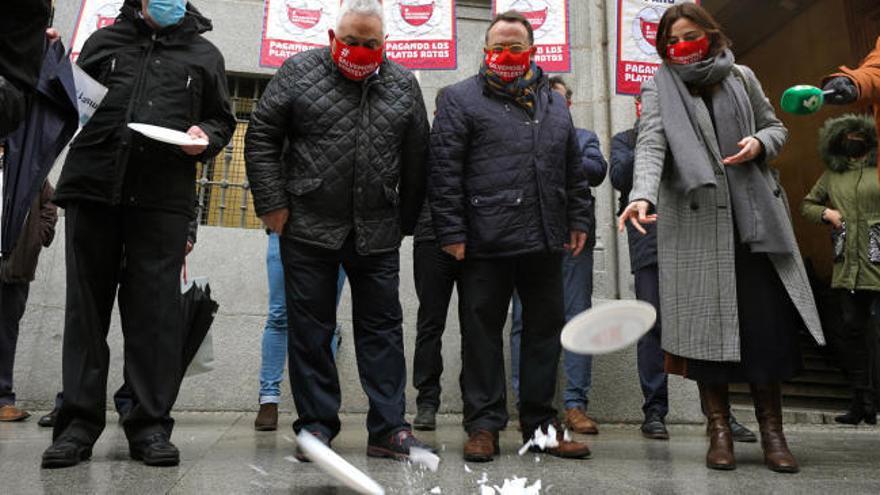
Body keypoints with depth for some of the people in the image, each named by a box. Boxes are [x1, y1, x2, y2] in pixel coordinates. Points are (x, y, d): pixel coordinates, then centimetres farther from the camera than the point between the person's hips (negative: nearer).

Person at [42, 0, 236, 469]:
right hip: (92, 185, 2)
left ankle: (150, 425, 4)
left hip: (162, 198, -1)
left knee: (155, 311, -4)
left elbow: (221, 119, 19)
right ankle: (79, 422, 11)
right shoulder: (105, 40, 20)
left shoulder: (204, 53, 18)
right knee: (86, 306, 3)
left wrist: (205, 137, -3)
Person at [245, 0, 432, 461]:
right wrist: (273, 205, -5)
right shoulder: (299, 72, 2)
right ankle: (316, 425, 17)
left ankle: (388, 428, 13)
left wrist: (405, 222, 9)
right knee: (310, 330, 4)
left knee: (383, 328, 4)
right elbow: (261, 137, 1)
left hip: (377, 234, 2)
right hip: (309, 230, -1)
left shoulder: (403, 84, 9)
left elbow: (416, 160, 11)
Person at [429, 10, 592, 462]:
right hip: (485, 240, -4)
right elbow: (444, 171, -4)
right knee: (482, 332, 3)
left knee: (545, 329, 10)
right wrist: (451, 231, -11)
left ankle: (541, 423, 23)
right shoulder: (461, 99, 3)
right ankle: (484, 425, 15)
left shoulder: (555, 103, 18)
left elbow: (574, 169, 20)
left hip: (546, 240, 5)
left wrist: (578, 220, 13)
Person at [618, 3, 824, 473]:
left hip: (755, 217, 3)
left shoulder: (741, 77, 13)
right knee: (707, 323, -1)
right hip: (696, 223, -2)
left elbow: (775, 126, 21)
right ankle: (719, 429, 13)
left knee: (768, 321, -1)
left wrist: (760, 143, -4)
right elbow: (650, 145, -13)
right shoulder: (658, 88, 4)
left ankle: (771, 429, 14)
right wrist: (643, 194, -32)